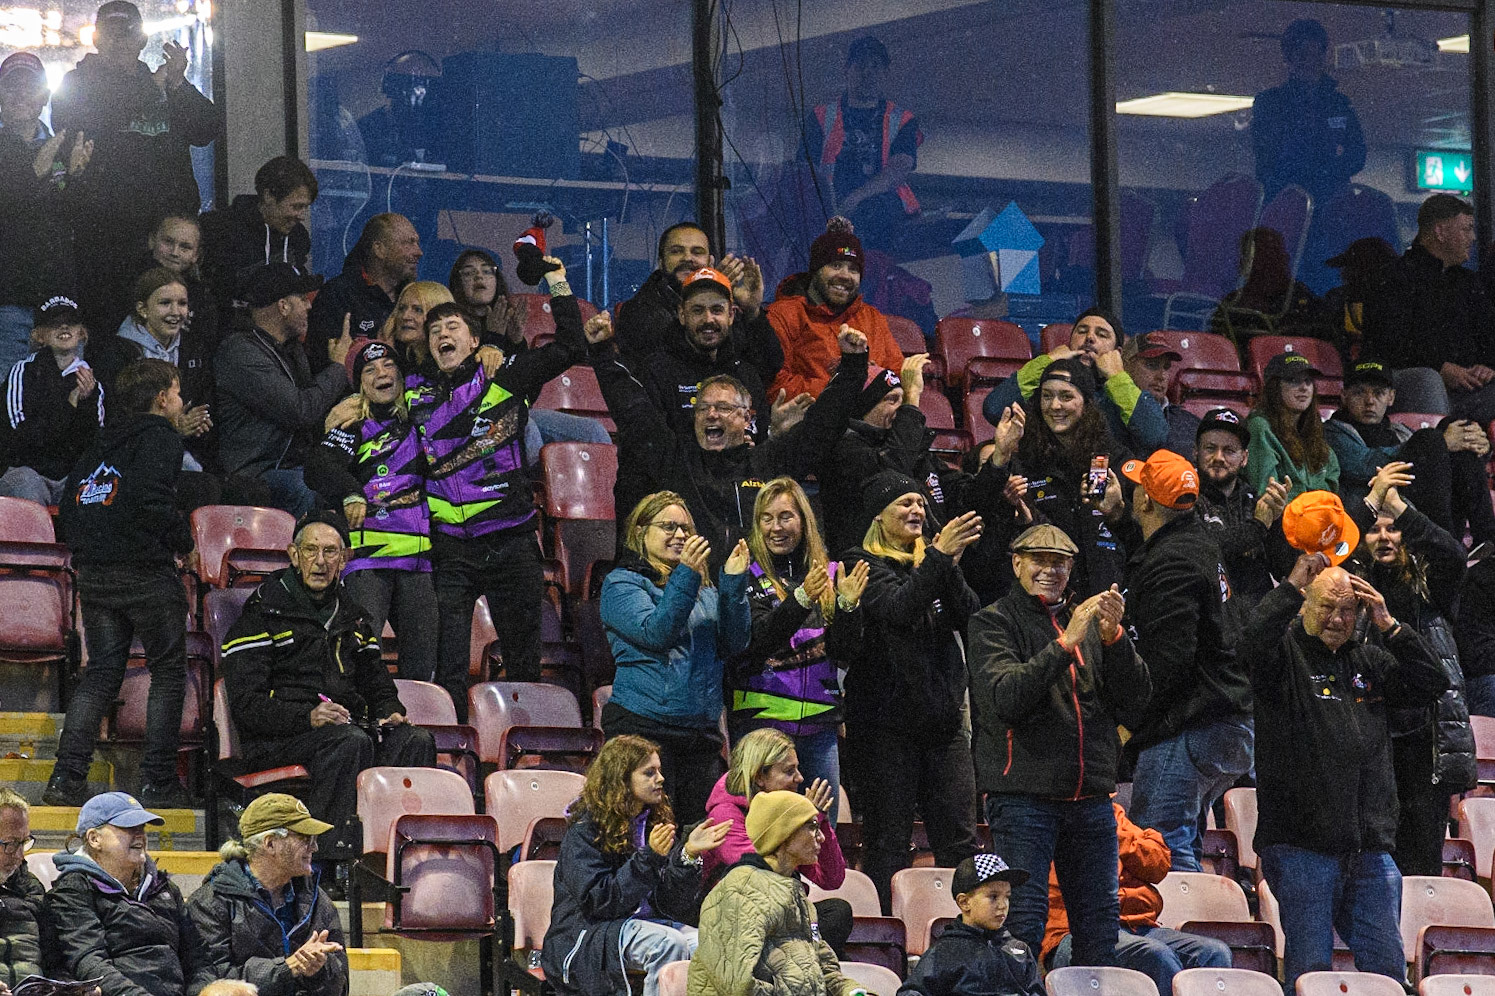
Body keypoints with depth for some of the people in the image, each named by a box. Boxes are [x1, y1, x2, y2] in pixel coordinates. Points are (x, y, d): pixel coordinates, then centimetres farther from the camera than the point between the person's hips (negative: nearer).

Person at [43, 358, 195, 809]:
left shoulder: (105, 440, 18)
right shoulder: (158, 436, -6)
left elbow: (70, 500, 17)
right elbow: (151, 500, -20)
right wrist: (184, 541, -7)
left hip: (95, 576, 7)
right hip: (146, 572, -7)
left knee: (100, 674, 10)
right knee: (168, 673, 4)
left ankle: (67, 776, -1)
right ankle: (158, 781, 0)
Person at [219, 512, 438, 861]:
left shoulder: (352, 618, 24)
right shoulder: (262, 615, 3)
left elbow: (377, 685, 31)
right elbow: (245, 705, -7)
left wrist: (390, 712, 5)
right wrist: (308, 717, -23)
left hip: (348, 726, 6)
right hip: (276, 740, -6)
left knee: (415, 741, -22)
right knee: (350, 741, -35)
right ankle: (329, 854, -41)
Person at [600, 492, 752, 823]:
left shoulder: (703, 588, 18)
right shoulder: (622, 583, 1)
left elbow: (734, 643, 7)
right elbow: (655, 633, -15)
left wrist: (733, 584, -3)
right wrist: (685, 577, -21)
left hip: (702, 730, 6)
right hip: (644, 727, -6)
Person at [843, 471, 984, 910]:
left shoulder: (931, 561, 16)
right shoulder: (863, 564, -1)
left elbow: (971, 617, 3)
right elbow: (898, 607, -20)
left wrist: (950, 565, -11)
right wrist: (940, 557, -23)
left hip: (943, 720, 6)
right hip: (887, 723, -6)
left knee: (961, 841, 2)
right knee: (887, 845, -4)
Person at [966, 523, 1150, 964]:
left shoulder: (1090, 620, 16)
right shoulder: (993, 622, 2)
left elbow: (1136, 698, 5)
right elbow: (1006, 696, -15)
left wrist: (1114, 637, -11)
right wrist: (1066, 644, -21)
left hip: (1090, 796, 5)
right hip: (1023, 795, -5)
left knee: (1100, 919, 6)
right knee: (1023, 919, -8)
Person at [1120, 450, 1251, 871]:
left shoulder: (1168, 564, -16)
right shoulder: (1199, 543, 15)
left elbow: (1169, 660, -22)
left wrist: (1130, 725, -14)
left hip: (1185, 730, -11)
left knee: (1162, 844, -10)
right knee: (1181, 842, 17)